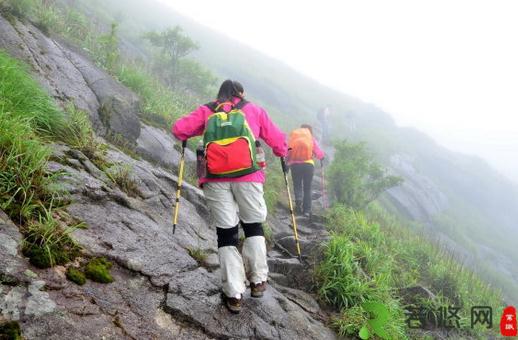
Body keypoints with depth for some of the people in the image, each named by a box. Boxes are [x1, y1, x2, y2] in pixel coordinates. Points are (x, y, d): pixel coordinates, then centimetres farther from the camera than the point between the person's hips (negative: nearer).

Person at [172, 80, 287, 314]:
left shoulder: (206, 111, 18)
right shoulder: (254, 110, 17)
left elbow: (179, 129, 9)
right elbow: (277, 140, 17)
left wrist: (186, 137, 32)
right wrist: (282, 153, 39)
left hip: (215, 178, 1)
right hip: (248, 176, 0)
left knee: (226, 233, 6)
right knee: (253, 227, 18)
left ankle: (234, 294, 5)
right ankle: (257, 281, 17)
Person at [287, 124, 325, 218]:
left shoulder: (292, 137, 13)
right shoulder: (311, 138, 10)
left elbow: (287, 152, 2)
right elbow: (319, 153, 2)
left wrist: (288, 162, 13)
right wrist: (322, 157, 22)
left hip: (294, 164, 1)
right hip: (308, 164, -1)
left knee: (297, 185, 12)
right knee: (307, 188, 9)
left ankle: (298, 199, -18)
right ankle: (307, 210, 6)